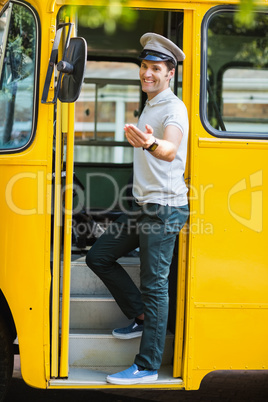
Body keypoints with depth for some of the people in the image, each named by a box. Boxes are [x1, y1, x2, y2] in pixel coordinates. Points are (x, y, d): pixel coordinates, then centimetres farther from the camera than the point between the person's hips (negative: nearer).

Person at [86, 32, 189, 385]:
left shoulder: (173, 108, -14)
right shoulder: (149, 106, 16)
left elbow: (170, 150, -36)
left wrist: (150, 143, -55)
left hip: (165, 208, -10)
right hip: (143, 204, 10)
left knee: (154, 284, -8)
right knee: (98, 256, 12)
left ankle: (147, 367, -3)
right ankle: (142, 318, 23)